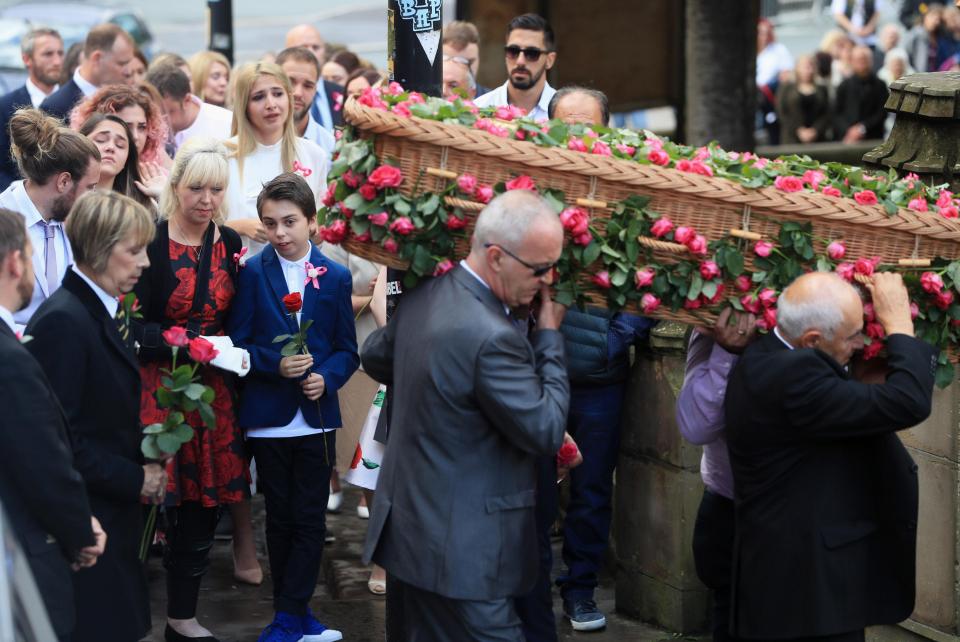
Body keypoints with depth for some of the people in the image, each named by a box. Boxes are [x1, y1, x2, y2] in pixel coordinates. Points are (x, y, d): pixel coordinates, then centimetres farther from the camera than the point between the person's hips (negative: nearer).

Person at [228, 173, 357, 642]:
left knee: (309, 520, 2)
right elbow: (238, 344, -4)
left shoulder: (335, 277, 2)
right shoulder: (253, 272, -2)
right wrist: (276, 364, -20)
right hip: (269, 417, 0)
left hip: (316, 417, 1)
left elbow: (347, 350, 4)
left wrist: (327, 377, -16)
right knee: (280, 519, 9)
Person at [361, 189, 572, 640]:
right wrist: (550, 336, -7)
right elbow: (546, 432, -16)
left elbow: (375, 356, 23)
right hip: (460, 554, -10)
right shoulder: (491, 337, -25)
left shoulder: (423, 297, 3)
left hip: (405, 530, 10)